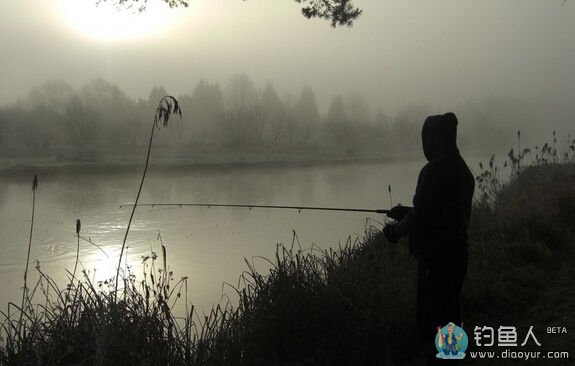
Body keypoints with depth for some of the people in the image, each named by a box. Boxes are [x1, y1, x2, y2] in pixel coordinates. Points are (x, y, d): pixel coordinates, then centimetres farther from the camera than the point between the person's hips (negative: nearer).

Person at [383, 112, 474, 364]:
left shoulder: (433, 171, -18)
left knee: (430, 318, -1)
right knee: (449, 314, 19)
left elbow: (421, 217, -18)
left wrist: (396, 230, 1)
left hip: (435, 257, -9)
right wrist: (406, 213, 20)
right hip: (458, 254, 9)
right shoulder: (463, 170, 9)